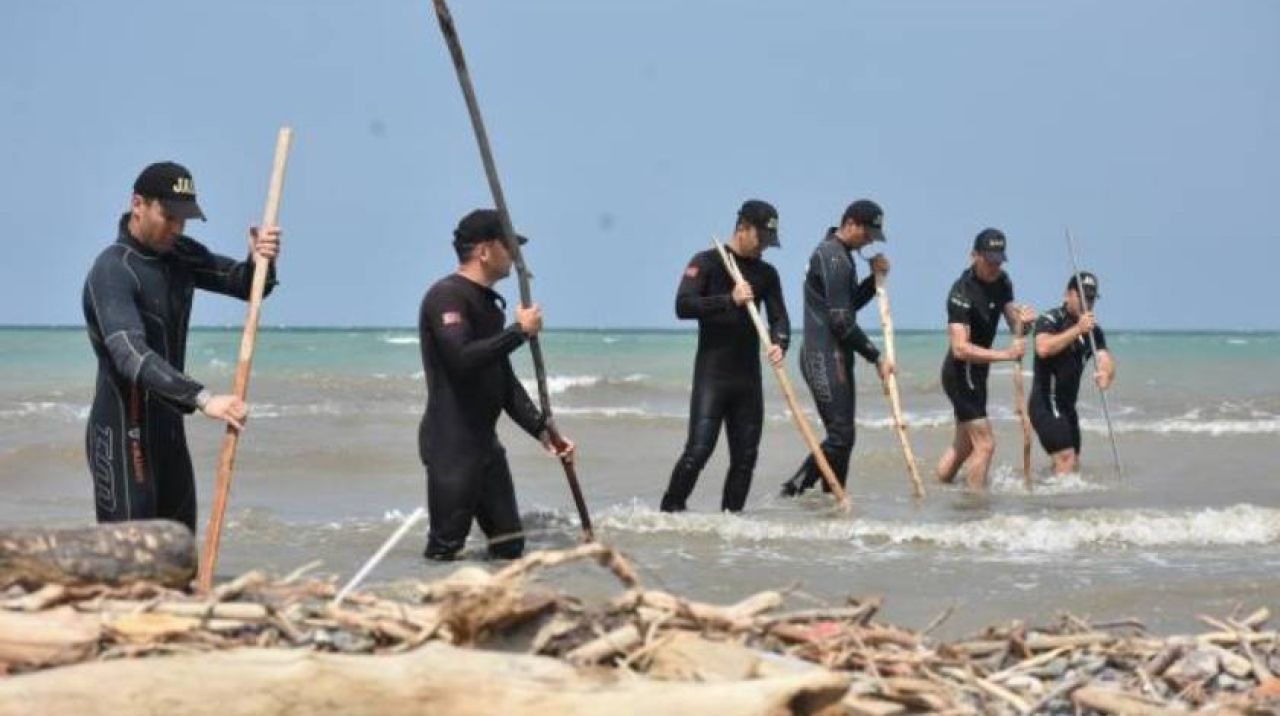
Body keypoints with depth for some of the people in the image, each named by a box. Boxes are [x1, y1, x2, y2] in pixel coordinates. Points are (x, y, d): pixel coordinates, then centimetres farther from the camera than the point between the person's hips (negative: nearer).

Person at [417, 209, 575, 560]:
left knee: (509, 545, 9)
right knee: (445, 549, -11)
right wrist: (520, 331, -18)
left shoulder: (488, 303, 18)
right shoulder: (446, 296, -12)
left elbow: (504, 381, 21)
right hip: (450, 445, -10)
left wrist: (543, 431, 13)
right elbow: (462, 359, -27)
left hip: (484, 442, 10)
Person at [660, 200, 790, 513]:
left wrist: (779, 344, -14)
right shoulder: (706, 262, -2)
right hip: (711, 373, -5)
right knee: (698, 450, -13)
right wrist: (730, 300, -21)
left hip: (748, 376, 5)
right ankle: (669, 511, -3)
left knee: (745, 456, 4)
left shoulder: (766, 273, 13)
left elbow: (779, 317, 8)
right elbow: (683, 306, -13)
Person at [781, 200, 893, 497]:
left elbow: (850, 303, 25)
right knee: (841, 436, -13)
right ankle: (794, 489, -11)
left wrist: (874, 278, 9)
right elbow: (841, 320, -18)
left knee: (842, 436, 9)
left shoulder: (839, 254, 18)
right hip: (825, 358, -10)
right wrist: (876, 357, -13)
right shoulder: (833, 257, -15)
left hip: (835, 357, 10)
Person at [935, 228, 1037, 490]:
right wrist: (1004, 354, -37)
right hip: (961, 373, -9)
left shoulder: (1002, 281, 3)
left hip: (977, 371, 9)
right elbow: (960, 348, -30)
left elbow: (1013, 320, 6)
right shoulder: (962, 293, -23)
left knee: (964, 444, 19)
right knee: (985, 443, -12)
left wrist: (1021, 321, -19)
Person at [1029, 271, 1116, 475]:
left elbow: (1106, 360, -4)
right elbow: (1043, 348, -29)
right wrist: (1077, 329, -31)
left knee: (1074, 465, 11)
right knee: (1066, 459, -18)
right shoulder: (1049, 320, -9)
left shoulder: (1093, 330, 10)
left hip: (1067, 405, 8)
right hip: (1045, 403, -8)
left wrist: (1106, 373, -28)